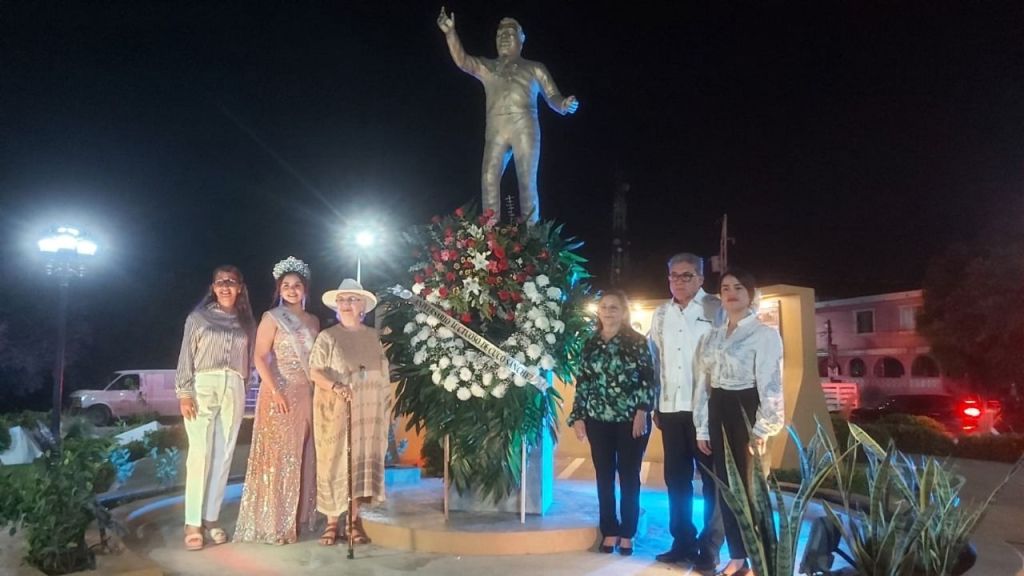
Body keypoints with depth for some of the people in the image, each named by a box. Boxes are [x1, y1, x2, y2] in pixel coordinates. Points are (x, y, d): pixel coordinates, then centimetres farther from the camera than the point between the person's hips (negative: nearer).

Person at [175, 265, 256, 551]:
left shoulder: (247, 322, 13)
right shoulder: (198, 317, 6)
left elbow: (250, 359, 11)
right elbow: (186, 356, 2)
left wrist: (247, 392, 2)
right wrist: (184, 393, -7)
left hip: (234, 390, 3)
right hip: (203, 387, -3)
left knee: (223, 456, 3)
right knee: (200, 455, -7)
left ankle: (211, 519, 10)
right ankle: (193, 523, -2)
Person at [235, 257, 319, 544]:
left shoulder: (313, 321, 13)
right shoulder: (272, 318, -2)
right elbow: (260, 357, -9)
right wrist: (275, 392, -18)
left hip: (307, 396, 6)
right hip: (279, 394, -5)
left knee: (302, 457, 9)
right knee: (278, 456, -3)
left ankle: (296, 518, 19)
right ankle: (272, 523, 5)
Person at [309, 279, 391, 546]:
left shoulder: (373, 336, 11)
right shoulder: (327, 337, 1)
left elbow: (383, 371, 13)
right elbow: (315, 372, -6)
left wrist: (389, 396, 5)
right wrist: (335, 387, -22)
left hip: (368, 411, 3)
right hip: (335, 410, -3)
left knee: (362, 461, 3)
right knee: (335, 462, 0)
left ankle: (354, 519, 11)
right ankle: (332, 522, 8)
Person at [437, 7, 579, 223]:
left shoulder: (535, 68, 21)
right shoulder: (487, 67, 25)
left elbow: (553, 98, 14)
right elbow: (462, 61, 7)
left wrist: (564, 104, -9)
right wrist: (450, 33, -7)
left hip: (525, 129, -1)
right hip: (495, 130, 2)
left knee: (527, 183, -7)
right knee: (489, 180, -11)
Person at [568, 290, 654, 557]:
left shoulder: (637, 341, -2)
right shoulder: (590, 344, 8)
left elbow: (647, 379, -5)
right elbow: (582, 383, 8)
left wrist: (642, 411, -13)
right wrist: (578, 417, 4)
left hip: (631, 419, -3)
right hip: (598, 421, 3)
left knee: (629, 476, 6)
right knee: (604, 476, 8)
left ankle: (627, 533, 17)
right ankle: (609, 531, 19)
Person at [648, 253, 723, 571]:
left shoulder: (717, 310, -3)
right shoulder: (660, 314, 12)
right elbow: (654, 361, 13)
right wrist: (654, 405, 11)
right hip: (671, 407, 5)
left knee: (712, 478, 5)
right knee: (676, 478, 12)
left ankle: (709, 548, 14)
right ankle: (683, 542, 24)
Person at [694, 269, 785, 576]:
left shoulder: (765, 334, -6)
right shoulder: (712, 336, 11)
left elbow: (770, 385, -11)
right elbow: (703, 383, 11)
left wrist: (761, 430, -16)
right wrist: (702, 428, 8)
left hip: (745, 409, -6)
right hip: (718, 410, 6)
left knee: (750, 485, 1)